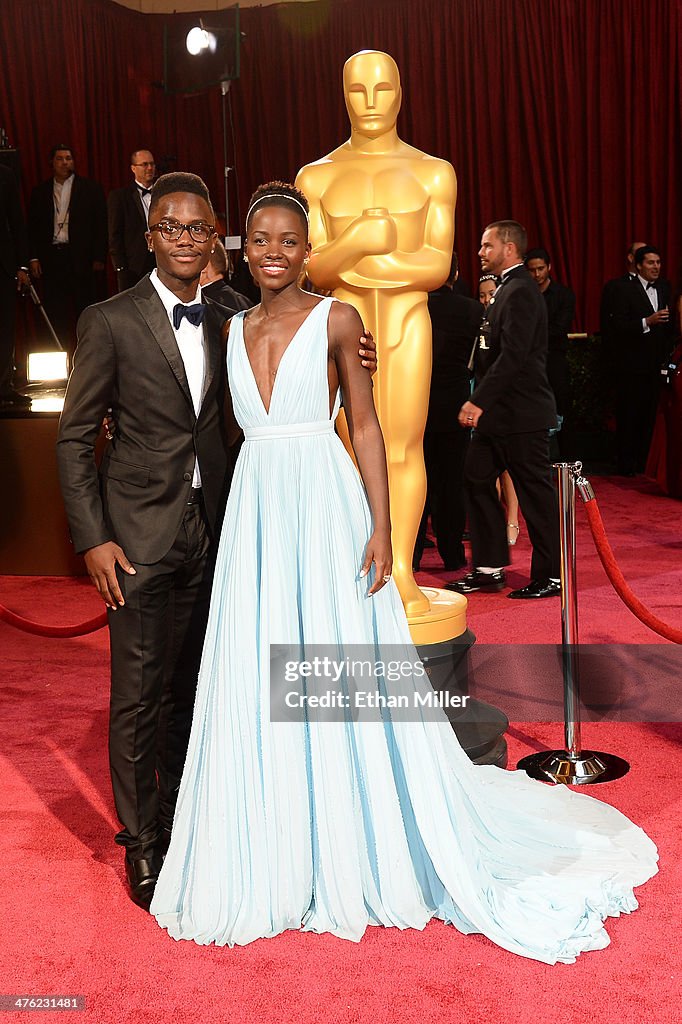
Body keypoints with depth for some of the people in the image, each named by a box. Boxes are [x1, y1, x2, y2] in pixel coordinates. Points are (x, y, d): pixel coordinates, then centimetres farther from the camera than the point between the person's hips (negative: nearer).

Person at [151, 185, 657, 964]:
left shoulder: (335, 319, -1)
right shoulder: (235, 330, 11)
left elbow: (364, 425, -3)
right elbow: (240, 428, 15)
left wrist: (381, 528, -10)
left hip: (325, 509, -4)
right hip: (255, 515, 4)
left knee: (342, 679, 2)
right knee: (259, 691, 7)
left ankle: (354, 862, 21)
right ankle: (276, 863, 24)